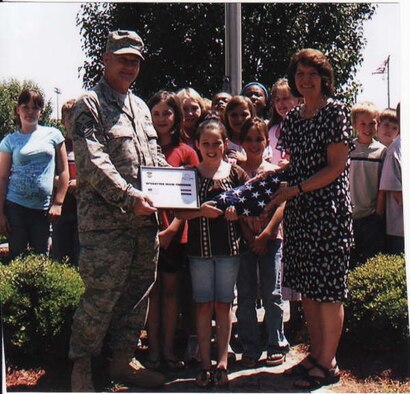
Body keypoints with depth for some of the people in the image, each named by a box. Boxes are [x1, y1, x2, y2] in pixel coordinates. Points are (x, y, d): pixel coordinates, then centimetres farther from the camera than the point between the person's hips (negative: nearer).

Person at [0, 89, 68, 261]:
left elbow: (64, 171, 6)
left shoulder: (53, 134, 6)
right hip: (15, 206, 0)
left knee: (41, 256, 5)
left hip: (43, 208, 1)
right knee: (16, 256, 2)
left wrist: (58, 203, -2)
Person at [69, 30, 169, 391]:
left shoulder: (140, 106, 20)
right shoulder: (89, 104, -3)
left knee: (138, 293, 12)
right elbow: (93, 161, -15)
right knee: (102, 297, -5)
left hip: (145, 218, 8)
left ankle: (124, 359, 25)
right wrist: (129, 197, -22)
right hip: (106, 221, -7)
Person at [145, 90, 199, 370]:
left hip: (174, 233, 0)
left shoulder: (186, 152, 4)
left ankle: (168, 349, 16)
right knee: (151, 290, 5)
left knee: (170, 289, 7)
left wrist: (171, 229, -10)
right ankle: (153, 349, 13)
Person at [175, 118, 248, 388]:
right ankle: (205, 364, 11)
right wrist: (201, 210, -20)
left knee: (223, 304, 6)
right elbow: (179, 213, -2)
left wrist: (238, 211, -13)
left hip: (230, 247, 0)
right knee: (204, 305, 4)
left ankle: (222, 363, 14)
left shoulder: (237, 173, 4)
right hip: (200, 247, 0)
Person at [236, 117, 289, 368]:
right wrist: (248, 236, -10)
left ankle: (277, 345, 13)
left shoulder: (275, 172, 6)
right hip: (244, 239, 1)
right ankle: (250, 348, 12)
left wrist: (265, 235, -13)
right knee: (245, 296, 4)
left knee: (272, 295, 2)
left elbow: (281, 206, -2)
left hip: (271, 238, -1)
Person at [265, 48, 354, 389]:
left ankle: (329, 364, 8)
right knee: (307, 287, 11)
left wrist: (295, 189, -17)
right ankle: (316, 354, 24)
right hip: (298, 211, 7)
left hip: (329, 208, -7)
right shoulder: (292, 117, 14)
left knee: (328, 288, -2)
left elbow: (336, 167, -12)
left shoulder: (336, 111, -6)